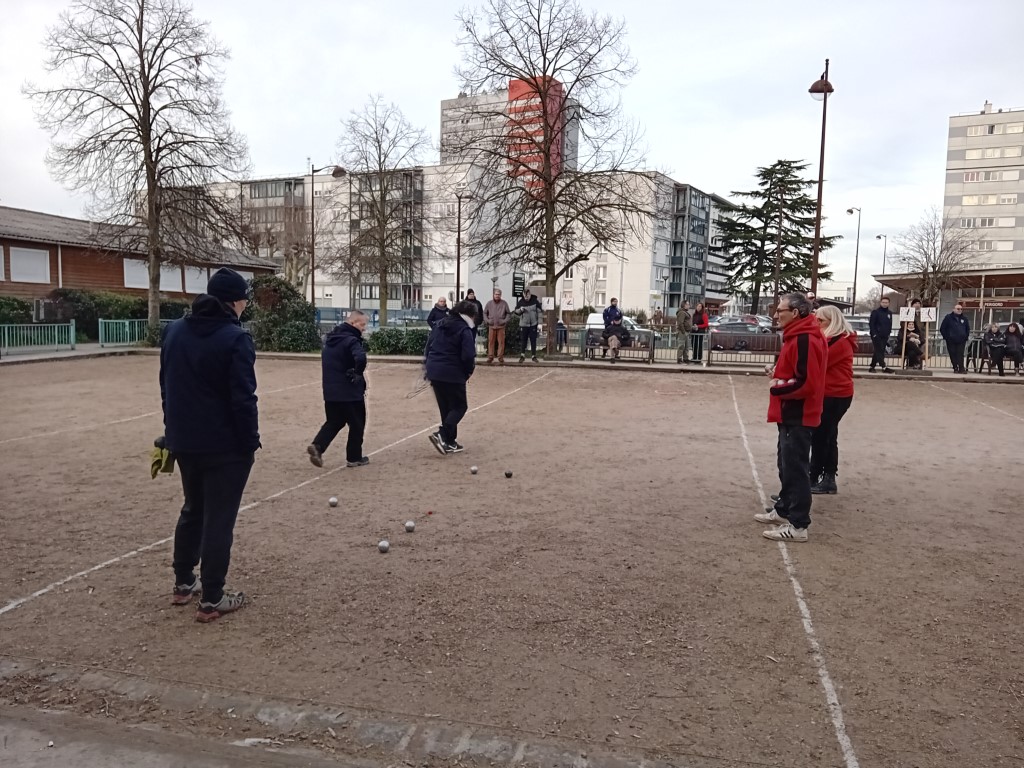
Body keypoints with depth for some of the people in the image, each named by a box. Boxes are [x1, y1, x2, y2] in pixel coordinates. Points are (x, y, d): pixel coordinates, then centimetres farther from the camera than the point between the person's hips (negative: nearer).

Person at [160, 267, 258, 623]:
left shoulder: (174, 330, 6)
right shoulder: (235, 338, -18)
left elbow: (166, 388, 13)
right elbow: (243, 399, -20)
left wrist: (174, 430, 20)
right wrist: (251, 443, -10)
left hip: (184, 442, 7)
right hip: (225, 446, -7)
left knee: (192, 510, 23)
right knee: (218, 519, 3)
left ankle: (183, 583, 35)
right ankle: (211, 600, 11)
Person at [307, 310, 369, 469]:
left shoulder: (331, 338, 10)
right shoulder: (351, 340, -18)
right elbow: (361, 358, -37)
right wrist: (358, 373, -19)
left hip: (330, 391, 7)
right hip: (350, 391, -7)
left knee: (334, 422, 19)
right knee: (357, 424, 9)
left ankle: (317, 445, -1)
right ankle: (354, 458, 17)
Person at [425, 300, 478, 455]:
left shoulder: (440, 325, 12)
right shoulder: (465, 330, -10)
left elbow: (428, 347, 14)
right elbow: (468, 356, -18)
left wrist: (428, 366, 19)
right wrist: (468, 371, 0)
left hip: (434, 371, 7)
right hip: (453, 374, -7)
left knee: (446, 407, 16)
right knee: (460, 406, 6)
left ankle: (449, 442, 20)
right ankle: (442, 435, -12)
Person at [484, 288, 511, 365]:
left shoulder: (504, 303, 2)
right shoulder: (489, 303, 5)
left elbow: (508, 313, 6)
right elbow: (484, 313, 11)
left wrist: (505, 320, -6)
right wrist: (487, 320, -2)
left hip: (501, 326, -1)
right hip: (491, 326, 1)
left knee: (501, 342, -1)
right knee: (491, 342, 3)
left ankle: (501, 358, 5)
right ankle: (490, 357, 9)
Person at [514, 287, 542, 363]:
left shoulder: (535, 301, -4)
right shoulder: (520, 302, -2)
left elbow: (539, 312, 0)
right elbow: (516, 311, 8)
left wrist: (539, 323, -4)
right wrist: (520, 309, -15)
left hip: (533, 324, 0)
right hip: (523, 324, 0)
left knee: (533, 341, 4)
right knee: (523, 341, 2)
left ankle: (533, 356, 12)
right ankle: (522, 355, 12)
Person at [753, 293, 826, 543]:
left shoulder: (805, 340, -21)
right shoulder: (797, 336, 13)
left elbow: (807, 383, -26)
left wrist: (778, 389, -15)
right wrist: (778, 372, 8)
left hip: (797, 416, -11)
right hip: (791, 414, 11)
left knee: (796, 468, -6)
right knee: (787, 466, 20)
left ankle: (798, 525, 0)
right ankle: (784, 509, 32)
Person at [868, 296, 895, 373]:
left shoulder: (889, 313, 13)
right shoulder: (875, 312, -5)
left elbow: (890, 325, 19)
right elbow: (871, 323, -8)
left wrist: (888, 333, 9)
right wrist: (874, 334, -15)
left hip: (885, 336, 6)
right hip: (876, 335, -6)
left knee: (878, 352, 8)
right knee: (879, 351, -11)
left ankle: (872, 367, 15)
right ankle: (884, 367, -17)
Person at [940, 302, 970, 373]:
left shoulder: (964, 319, 12)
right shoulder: (948, 318, 1)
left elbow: (968, 329, 22)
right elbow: (942, 329, -1)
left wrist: (966, 337, 10)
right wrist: (946, 337, -5)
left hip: (961, 341, 2)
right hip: (951, 341, -2)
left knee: (960, 355, -7)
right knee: (953, 355, 1)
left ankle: (961, 368, -9)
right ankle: (955, 368, 10)